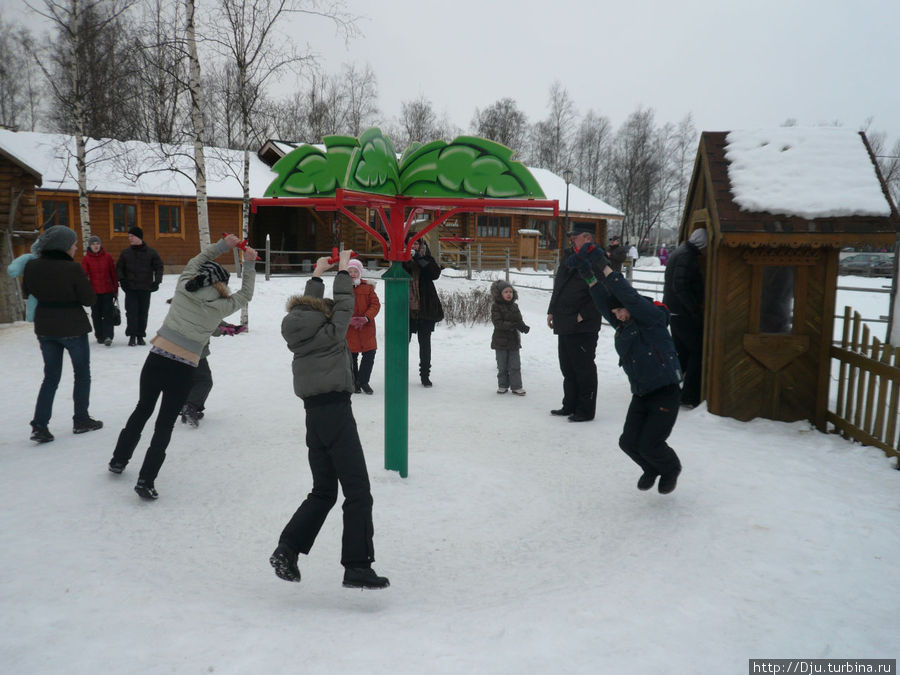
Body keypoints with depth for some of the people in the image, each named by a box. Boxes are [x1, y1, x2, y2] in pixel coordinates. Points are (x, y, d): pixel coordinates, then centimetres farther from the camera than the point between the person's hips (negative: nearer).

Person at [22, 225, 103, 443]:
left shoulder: (32, 266, -3)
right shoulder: (72, 268, -20)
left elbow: (26, 290, 15)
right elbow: (89, 299, -13)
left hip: (45, 328, 5)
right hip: (73, 328, -5)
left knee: (51, 376, 15)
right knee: (82, 374, 14)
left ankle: (39, 425, 7)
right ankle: (81, 421, 21)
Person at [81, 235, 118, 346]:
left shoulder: (108, 257, 1)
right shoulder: (86, 259, 0)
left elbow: (113, 273, 6)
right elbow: (84, 275, -2)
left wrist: (116, 289, 8)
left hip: (108, 290, -1)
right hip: (94, 291, 1)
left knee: (108, 313, -7)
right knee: (96, 314, 8)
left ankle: (108, 336, -10)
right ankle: (99, 336, 19)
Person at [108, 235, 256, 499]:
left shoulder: (183, 288, 2)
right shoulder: (220, 307, -6)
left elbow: (195, 261, 20)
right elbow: (245, 296, 12)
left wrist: (222, 245, 21)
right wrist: (249, 264, 16)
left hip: (156, 360, 4)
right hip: (182, 371, -4)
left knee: (143, 409, 24)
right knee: (165, 424, 6)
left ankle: (119, 460, 39)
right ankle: (146, 481, 3)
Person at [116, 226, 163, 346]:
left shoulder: (150, 253, 2)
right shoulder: (125, 253, 7)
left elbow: (159, 267, 6)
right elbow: (119, 267, 13)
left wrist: (157, 281, -4)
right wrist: (122, 279, -2)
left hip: (145, 288, 0)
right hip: (130, 288, 0)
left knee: (143, 312, 4)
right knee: (131, 311, -6)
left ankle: (140, 336, 13)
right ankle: (132, 335, -1)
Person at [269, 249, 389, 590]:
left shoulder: (298, 334, 10)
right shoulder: (331, 332, -6)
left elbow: (308, 305, 26)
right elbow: (344, 304, 8)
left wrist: (317, 274, 37)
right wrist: (342, 270, 22)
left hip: (314, 416, 8)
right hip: (337, 413, -7)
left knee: (323, 492, 18)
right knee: (358, 493, -3)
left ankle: (287, 549, 11)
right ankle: (357, 568, -3)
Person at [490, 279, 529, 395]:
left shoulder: (514, 306, 8)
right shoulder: (496, 307, -9)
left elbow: (519, 320, 6)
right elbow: (497, 323, -19)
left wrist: (524, 327, -17)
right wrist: (512, 325, -28)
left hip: (514, 340, 4)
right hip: (500, 341, -4)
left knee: (515, 366, 5)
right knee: (502, 367, 8)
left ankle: (516, 386, 13)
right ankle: (503, 386, 21)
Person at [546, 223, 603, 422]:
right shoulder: (568, 259, 15)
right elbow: (558, 289, 24)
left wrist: (583, 315, -19)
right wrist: (552, 311, 17)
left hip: (583, 328, -9)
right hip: (564, 326, 9)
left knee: (584, 368, -1)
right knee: (568, 368, 17)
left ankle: (585, 410, 9)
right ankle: (570, 406, 29)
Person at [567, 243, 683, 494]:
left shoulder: (652, 317, -11)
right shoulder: (623, 326, 9)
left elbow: (629, 297, -24)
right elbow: (604, 303, 1)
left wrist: (605, 269, -26)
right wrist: (590, 276, -9)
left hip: (665, 392, -7)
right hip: (641, 394, 7)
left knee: (650, 445, -8)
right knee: (629, 442, 3)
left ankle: (671, 469, 26)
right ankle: (651, 469, 34)